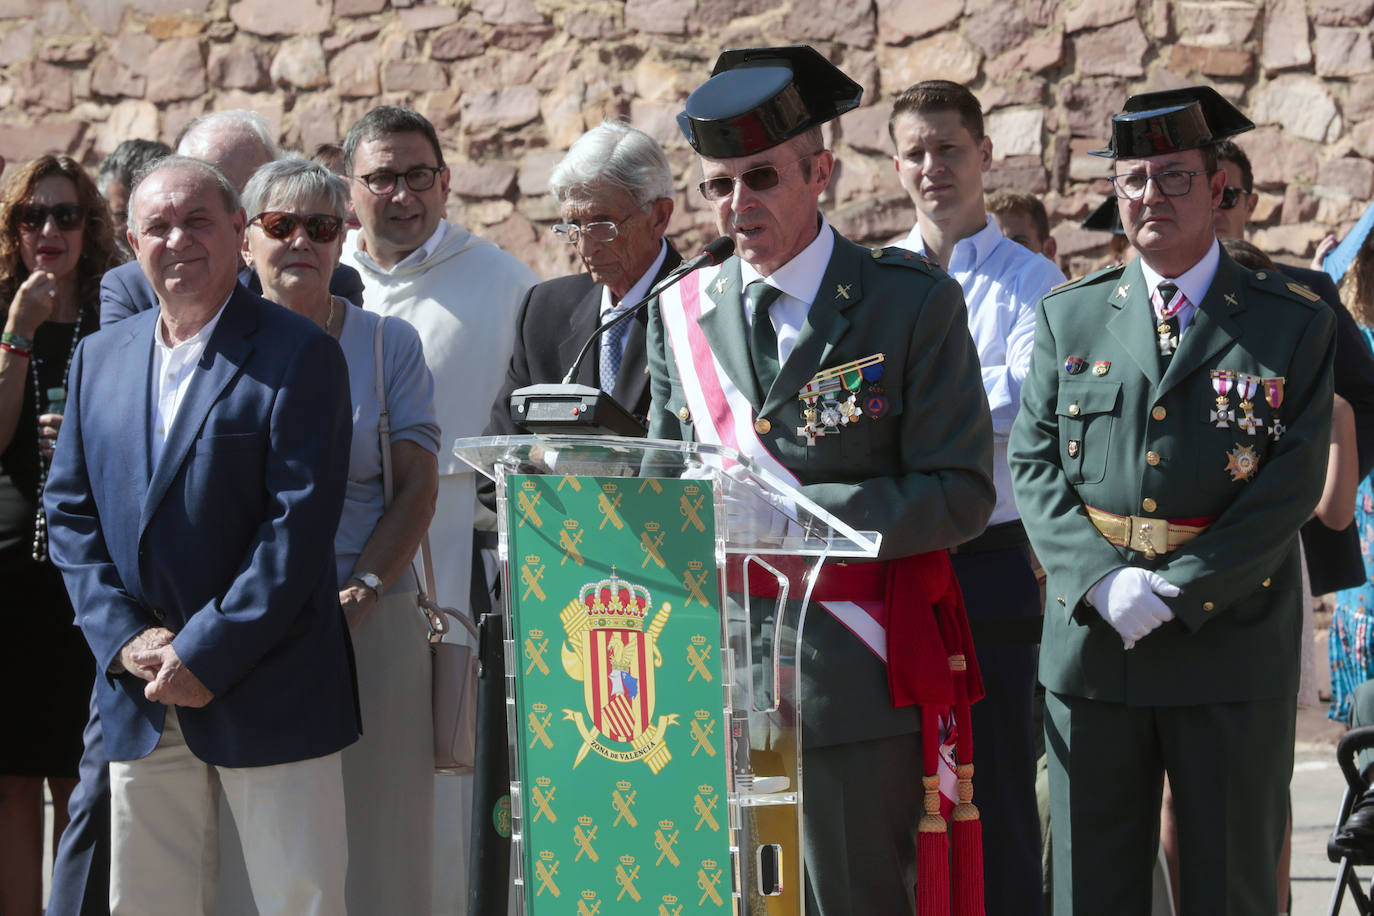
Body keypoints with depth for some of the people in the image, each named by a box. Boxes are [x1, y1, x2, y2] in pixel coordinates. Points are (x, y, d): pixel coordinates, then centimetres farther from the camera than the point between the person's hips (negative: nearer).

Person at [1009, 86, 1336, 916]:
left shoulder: (1294, 323, 2)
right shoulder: (1070, 317, 10)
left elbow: (1293, 484, -6)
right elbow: (1035, 465, 5)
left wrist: (1176, 591, -13)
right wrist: (1101, 580, -11)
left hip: (1232, 652, -2)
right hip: (1092, 646, 2)